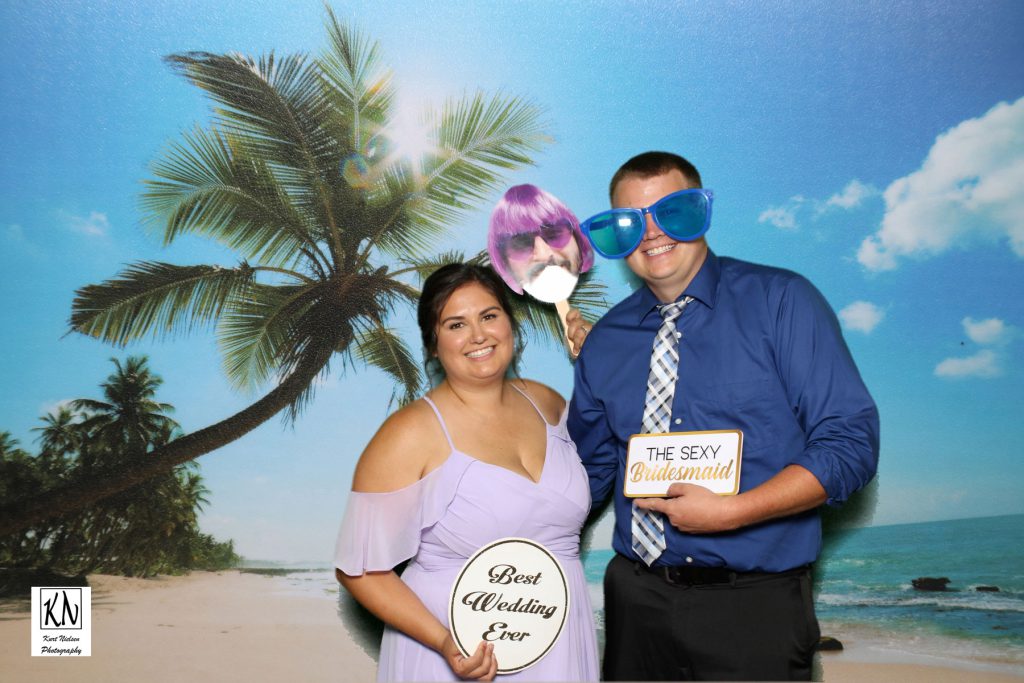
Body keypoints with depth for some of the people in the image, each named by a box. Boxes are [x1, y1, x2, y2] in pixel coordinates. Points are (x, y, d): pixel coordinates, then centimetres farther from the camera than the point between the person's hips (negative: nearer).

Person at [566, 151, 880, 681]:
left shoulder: (780, 301, -7)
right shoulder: (602, 340, 6)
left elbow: (850, 443, -11)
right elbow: (589, 476, 13)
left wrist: (730, 512, -20)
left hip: (753, 604, -3)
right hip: (635, 597, 4)